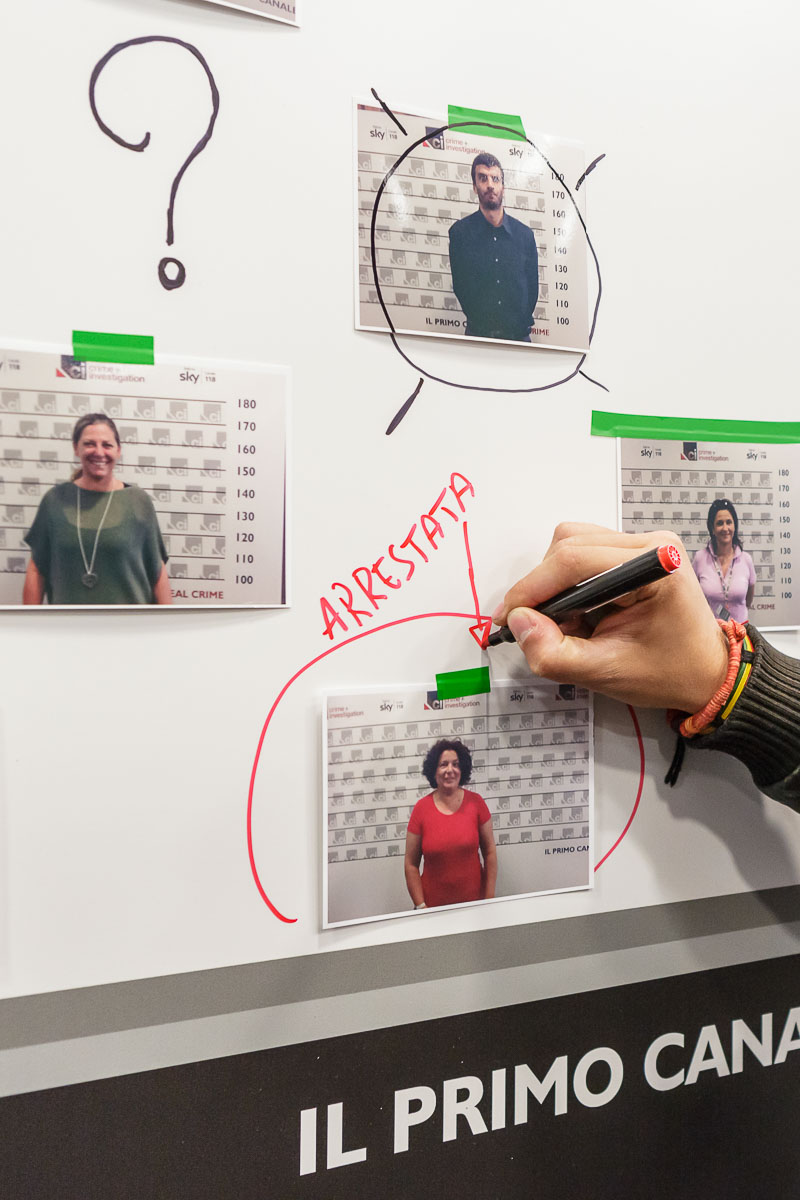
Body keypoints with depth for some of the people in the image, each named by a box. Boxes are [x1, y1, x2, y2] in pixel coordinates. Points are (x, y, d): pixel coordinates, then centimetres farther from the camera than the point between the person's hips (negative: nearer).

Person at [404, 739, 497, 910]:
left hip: (473, 901, 1)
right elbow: (411, 864, -3)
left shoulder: (475, 802, -5)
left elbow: (489, 853, 0)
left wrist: (489, 899, -3)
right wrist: (421, 906, -7)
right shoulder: (421, 808, -8)